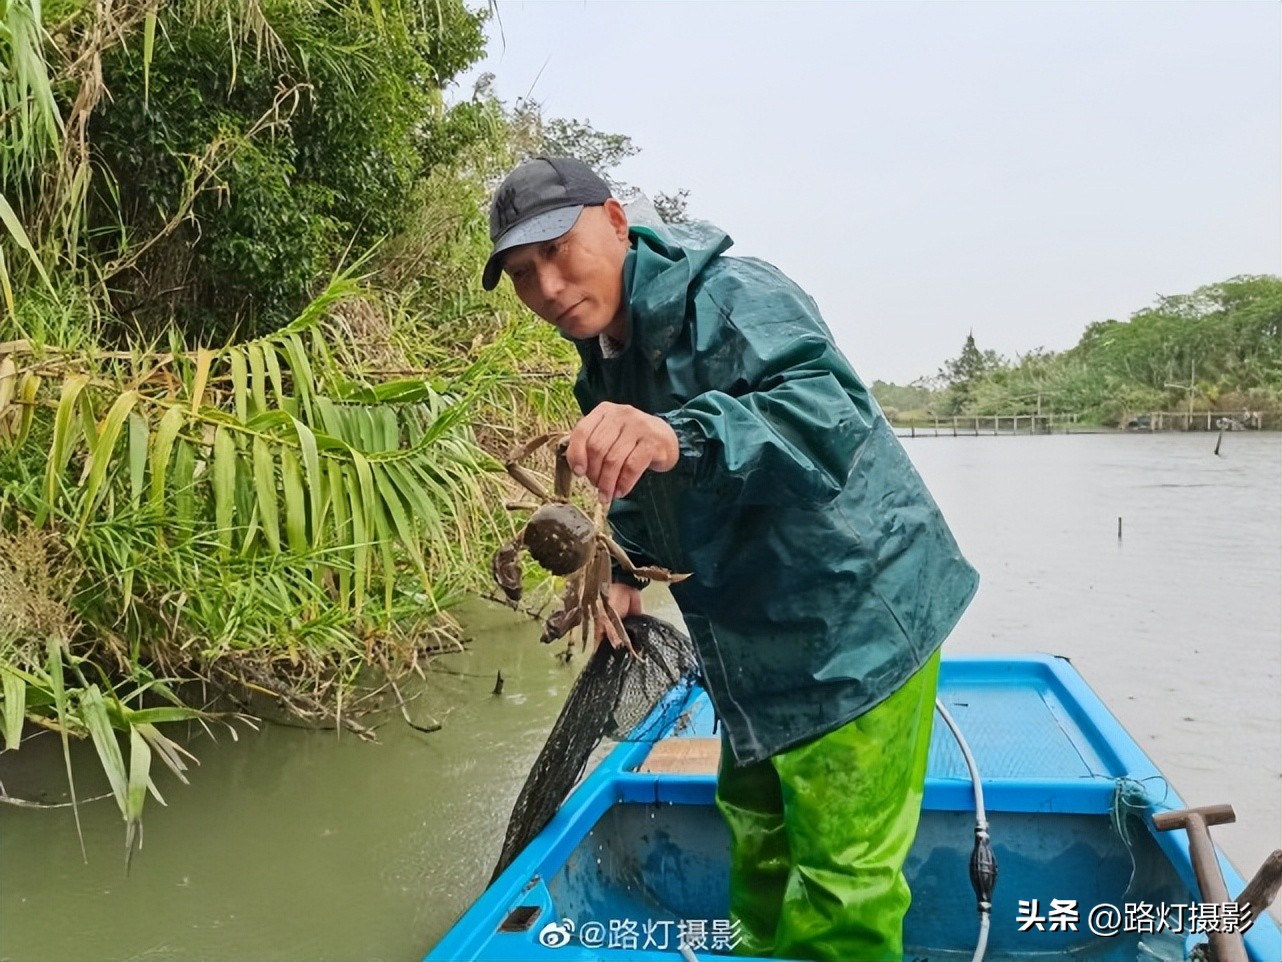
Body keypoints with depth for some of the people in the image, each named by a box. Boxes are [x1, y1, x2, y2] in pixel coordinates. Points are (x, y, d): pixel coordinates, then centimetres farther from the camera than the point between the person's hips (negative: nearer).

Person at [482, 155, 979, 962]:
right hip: (760, 645, 9)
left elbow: (830, 414, -40)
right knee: (756, 828, 26)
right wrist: (622, 571, 6)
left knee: (838, 886, -1)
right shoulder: (608, 358, 7)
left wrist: (682, 437, -54)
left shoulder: (732, 297, -22)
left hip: (856, 620, -9)